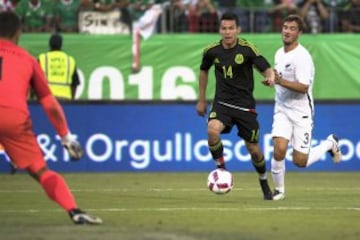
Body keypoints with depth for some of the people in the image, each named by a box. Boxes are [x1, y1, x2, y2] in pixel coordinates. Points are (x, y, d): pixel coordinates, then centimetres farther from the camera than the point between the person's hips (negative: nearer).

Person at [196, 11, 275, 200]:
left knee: (253, 149, 5)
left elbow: (266, 69, -12)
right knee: (212, 130, -31)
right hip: (222, 103, 1)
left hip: (245, 105, -1)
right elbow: (204, 70, 17)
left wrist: (270, 77, -37)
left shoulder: (247, 49, -11)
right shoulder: (212, 51, -2)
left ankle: (264, 185, 30)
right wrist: (201, 99, 20)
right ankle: (221, 168, -11)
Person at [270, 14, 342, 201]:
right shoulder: (279, 53, 9)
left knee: (300, 161, -3)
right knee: (279, 149, -17)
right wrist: (272, 80, 10)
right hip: (282, 110, 6)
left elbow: (303, 87, -25)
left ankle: (330, 144, 24)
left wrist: (281, 81, -35)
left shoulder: (302, 57, -17)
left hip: (301, 113, -6)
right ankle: (279, 190, 3)